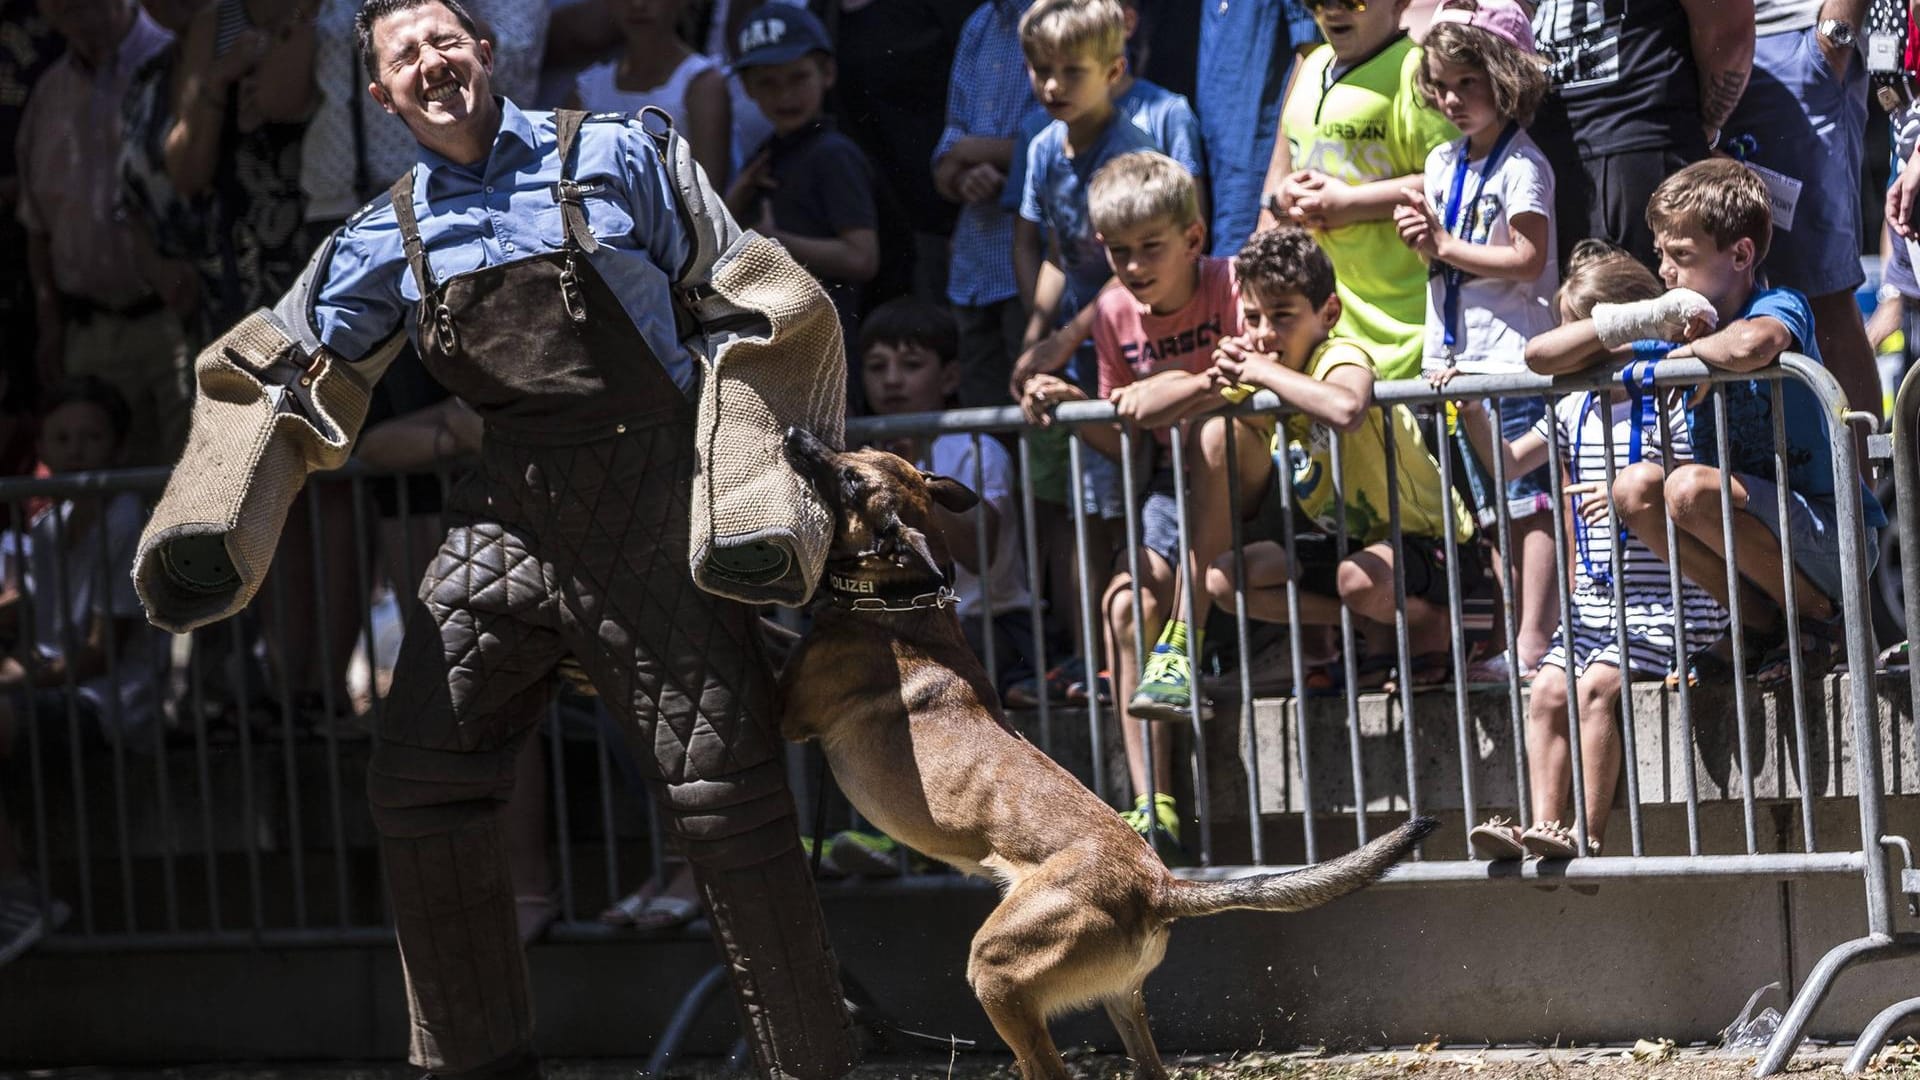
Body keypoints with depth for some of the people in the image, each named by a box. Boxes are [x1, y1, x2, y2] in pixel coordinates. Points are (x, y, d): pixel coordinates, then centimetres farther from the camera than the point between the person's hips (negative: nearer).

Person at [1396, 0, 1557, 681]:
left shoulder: (1522, 166, -10)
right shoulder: (1442, 163, 15)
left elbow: (1527, 259, -18)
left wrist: (1445, 245, -13)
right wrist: (1420, 238, 2)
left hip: (1513, 355, -8)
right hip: (1457, 360, 8)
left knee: (1527, 502, -8)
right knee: (1496, 510, 10)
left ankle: (1532, 641, -10)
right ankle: (1515, 637, 13)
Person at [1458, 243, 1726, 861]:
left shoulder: (1670, 404, -9)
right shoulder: (1575, 409, 14)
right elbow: (1509, 461, 24)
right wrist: (1471, 411, 10)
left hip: (1663, 604, -8)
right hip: (1594, 600, 8)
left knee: (1596, 685, -24)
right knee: (1546, 692, -10)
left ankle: (1587, 833, -23)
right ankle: (1544, 827, -14)